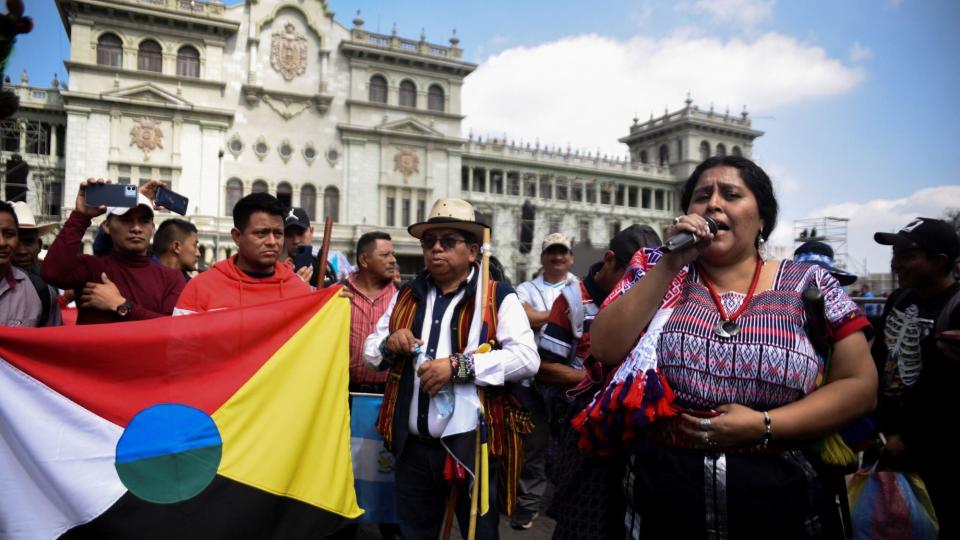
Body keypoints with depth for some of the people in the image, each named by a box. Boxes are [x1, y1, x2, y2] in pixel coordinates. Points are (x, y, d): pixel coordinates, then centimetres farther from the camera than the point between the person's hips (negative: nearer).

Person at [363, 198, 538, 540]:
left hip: (471, 446, -4)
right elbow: (370, 351, 15)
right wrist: (389, 344, -8)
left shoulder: (498, 298, -5)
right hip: (412, 447, 5)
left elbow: (527, 358, -16)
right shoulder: (406, 296, 11)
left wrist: (459, 365, -22)